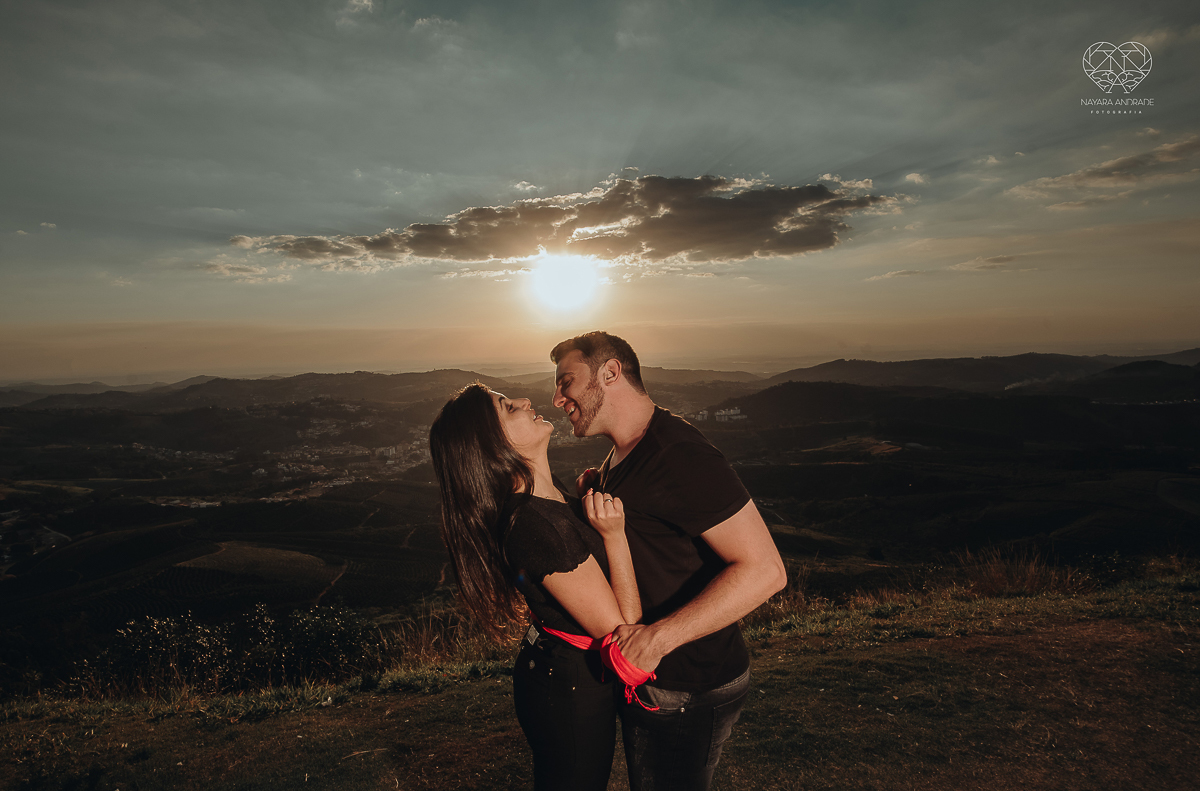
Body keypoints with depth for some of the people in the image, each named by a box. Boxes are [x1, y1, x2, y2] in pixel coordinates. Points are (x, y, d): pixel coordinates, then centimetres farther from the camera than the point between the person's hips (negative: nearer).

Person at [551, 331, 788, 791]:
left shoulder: (677, 455, -26)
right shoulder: (622, 455, 6)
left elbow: (763, 570, -30)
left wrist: (658, 636, -33)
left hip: (687, 692, -9)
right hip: (646, 675, 9)